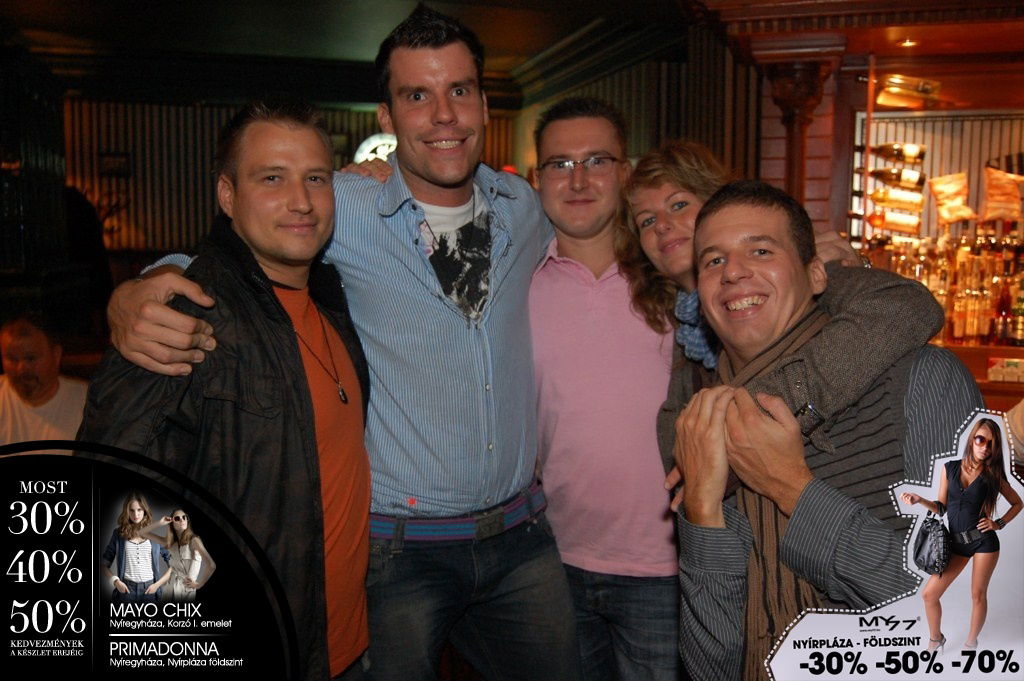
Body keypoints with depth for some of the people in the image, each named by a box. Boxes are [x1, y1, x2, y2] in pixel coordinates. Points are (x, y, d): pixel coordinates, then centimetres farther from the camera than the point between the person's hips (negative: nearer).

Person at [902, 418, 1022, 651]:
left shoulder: (993, 475, -1)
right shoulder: (950, 468, 1)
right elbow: (941, 508, 6)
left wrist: (999, 523, -1)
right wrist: (920, 500, -11)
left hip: (984, 541, -2)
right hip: (957, 544, 2)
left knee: (978, 595, 7)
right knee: (929, 594, 0)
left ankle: (971, 643, 29)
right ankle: (936, 638, 24)